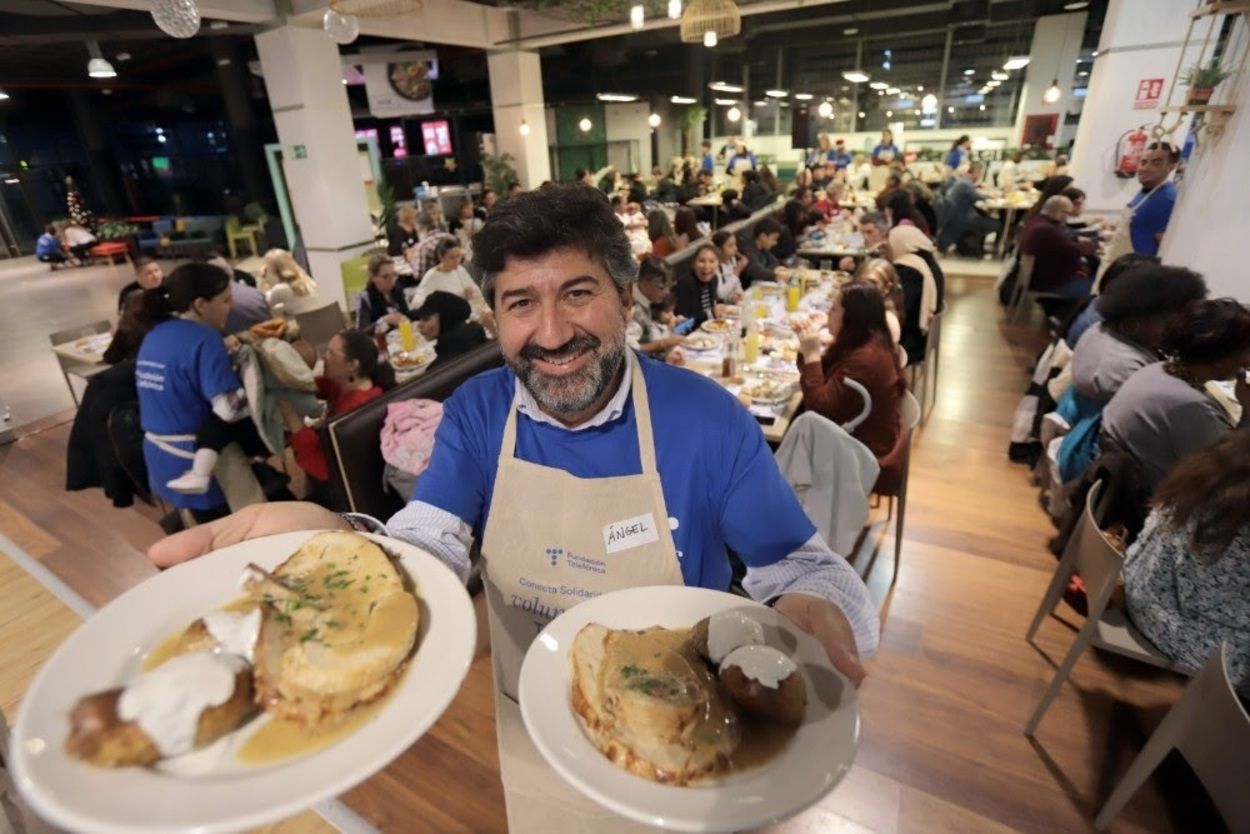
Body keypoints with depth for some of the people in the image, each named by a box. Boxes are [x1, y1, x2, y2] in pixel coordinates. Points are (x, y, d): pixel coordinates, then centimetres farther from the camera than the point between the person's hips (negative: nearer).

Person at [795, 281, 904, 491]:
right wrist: (808, 351, -6)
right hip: (857, 443, 9)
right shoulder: (861, 345, 4)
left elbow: (818, 408, -27)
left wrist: (811, 355, -23)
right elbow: (823, 382, 11)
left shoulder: (865, 359, -29)